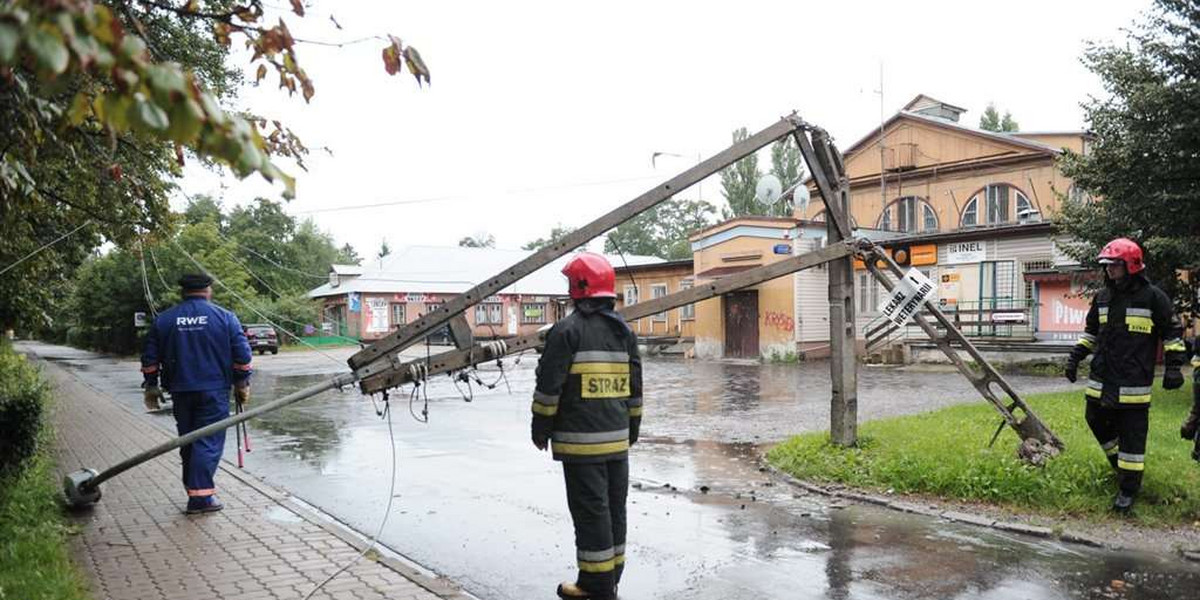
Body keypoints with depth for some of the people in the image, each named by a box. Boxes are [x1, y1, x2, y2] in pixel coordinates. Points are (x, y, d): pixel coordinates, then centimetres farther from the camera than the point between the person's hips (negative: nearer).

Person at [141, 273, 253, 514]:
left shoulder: (163, 320, 6)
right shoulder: (225, 317, -3)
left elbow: (150, 358, 9)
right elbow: (242, 355, -4)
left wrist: (150, 386, 19)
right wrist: (242, 384, 7)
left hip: (180, 391, 4)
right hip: (214, 391, -3)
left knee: (188, 441, 15)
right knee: (209, 442, -2)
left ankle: (193, 488, 22)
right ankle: (200, 496, -8)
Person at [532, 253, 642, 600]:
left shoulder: (567, 330, -11)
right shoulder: (624, 331, 10)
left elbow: (549, 385, -12)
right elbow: (634, 386, 15)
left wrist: (541, 428, -1)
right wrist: (632, 427, 23)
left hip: (580, 440, -7)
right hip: (617, 438, 7)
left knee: (590, 510, -1)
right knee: (614, 508, 13)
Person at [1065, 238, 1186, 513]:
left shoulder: (1152, 297, -6)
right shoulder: (1103, 297, 10)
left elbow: (1173, 332, 0)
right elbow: (1091, 331, 21)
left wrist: (1173, 366, -5)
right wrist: (1075, 357, 13)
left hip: (1134, 384, -6)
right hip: (1101, 380, 6)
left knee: (1132, 435, -2)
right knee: (1097, 423, 15)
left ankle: (1128, 489, 6)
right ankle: (1121, 465, 38)